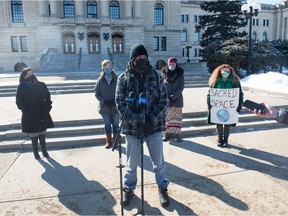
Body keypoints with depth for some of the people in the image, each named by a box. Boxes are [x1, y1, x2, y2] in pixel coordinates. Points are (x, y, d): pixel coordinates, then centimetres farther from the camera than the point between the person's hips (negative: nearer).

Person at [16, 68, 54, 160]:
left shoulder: (41, 85, 2)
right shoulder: (21, 87, -6)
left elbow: (48, 98, 7)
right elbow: (19, 102, -5)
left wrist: (46, 109, -5)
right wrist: (28, 113, -13)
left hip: (42, 115, 2)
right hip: (30, 117, -2)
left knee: (42, 134, 13)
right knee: (33, 135, 7)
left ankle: (44, 150, 27)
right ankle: (35, 152, 21)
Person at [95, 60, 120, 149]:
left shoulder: (117, 79, -4)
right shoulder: (100, 80, 1)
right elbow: (97, 93, 1)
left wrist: (115, 102, -14)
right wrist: (104, 102, -11)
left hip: (115, 107, -1)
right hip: (104, 107, 1)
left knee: (115, 124, 9)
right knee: (107, 124, 12)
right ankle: (108, 141, 25)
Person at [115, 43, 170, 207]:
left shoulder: (156, 76, -1)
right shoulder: (124, 78, -3)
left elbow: (164, 100, -2)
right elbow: (120, 103, -6)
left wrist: (152, 119, -15)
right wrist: (135, 120, -19)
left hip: (154, 125, 1)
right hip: (132, 127, 0)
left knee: (159, 161, 14)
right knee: (131, 163, 15)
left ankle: (163, 189, 36)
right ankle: (129, 189, 38)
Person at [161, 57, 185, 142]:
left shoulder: (180, 73, 0)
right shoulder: (164, 73, 1)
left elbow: (181, 87, -3)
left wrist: (173, 96, -13)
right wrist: (166, 96, -8)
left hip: (177, 99, 0)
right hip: (166, 99, 1)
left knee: (177, 117, 4)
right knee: (166, 117, 2)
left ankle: (178, 134, 11)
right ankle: (167, 133, 13)